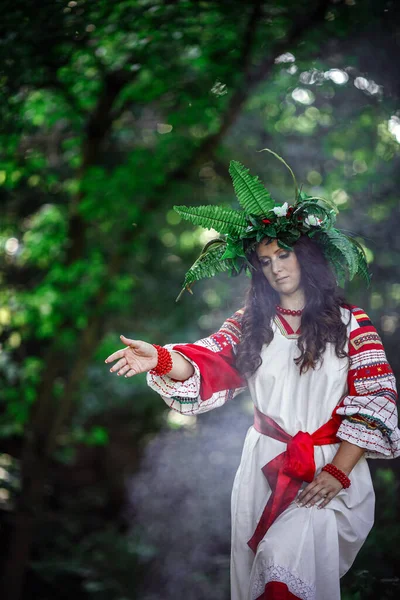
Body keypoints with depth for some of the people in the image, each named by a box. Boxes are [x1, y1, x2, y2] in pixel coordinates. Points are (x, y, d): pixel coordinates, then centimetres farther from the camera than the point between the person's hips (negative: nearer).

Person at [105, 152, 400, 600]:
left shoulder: (349, 322, -2)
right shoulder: (251, 322, 6)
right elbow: (209, 365, -10)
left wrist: (339, 471, -15)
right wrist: (161, 359, -32)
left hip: (332, 464, -3)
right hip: (265, 461, 3)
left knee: (295, 559, -17)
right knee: (261, 564, 9)